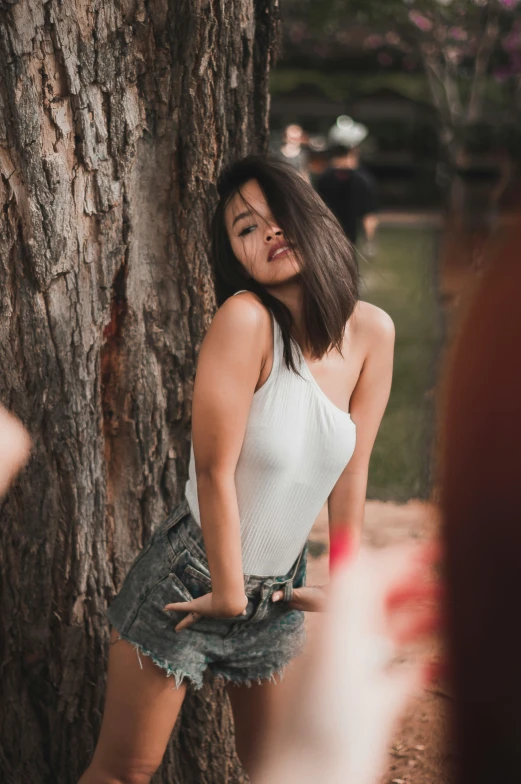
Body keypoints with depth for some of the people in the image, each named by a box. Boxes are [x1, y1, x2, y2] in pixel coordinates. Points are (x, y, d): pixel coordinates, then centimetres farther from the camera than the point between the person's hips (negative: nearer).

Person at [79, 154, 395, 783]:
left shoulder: (370, 331, -5)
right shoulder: (246, 317, -23)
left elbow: (352, 470, 2)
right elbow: (215, 469, -21)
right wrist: (229, 593, -13)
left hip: (276, 591, 5)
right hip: (190, 580, -5)